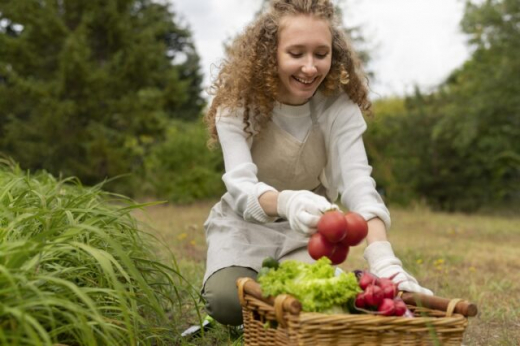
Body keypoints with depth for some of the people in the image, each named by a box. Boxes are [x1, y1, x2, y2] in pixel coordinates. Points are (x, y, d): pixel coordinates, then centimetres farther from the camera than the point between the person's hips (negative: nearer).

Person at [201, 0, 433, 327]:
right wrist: (287, 203, -58)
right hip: (244, 224, -1)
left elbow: (357, 180, -31)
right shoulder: (237, 104, -21)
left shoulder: (340, 106, -18)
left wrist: (382, 257, -49)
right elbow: (241, 185, -34)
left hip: (307, 233, 1)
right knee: (228, 300, -28)